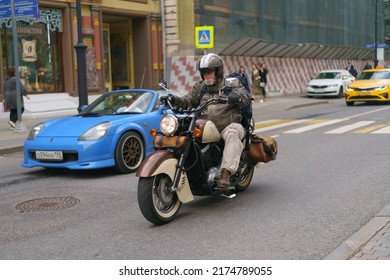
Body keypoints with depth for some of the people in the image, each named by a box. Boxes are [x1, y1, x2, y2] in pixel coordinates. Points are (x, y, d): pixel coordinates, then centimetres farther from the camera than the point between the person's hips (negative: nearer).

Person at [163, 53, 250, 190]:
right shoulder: (200, 87, 19)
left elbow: (246, 97, -9)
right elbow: (188, 101, 11)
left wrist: (237, 96, -33)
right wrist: (175, 99, -10)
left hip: (228, 126, -4)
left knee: (232, 134, -37)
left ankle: (226, 172, -44)